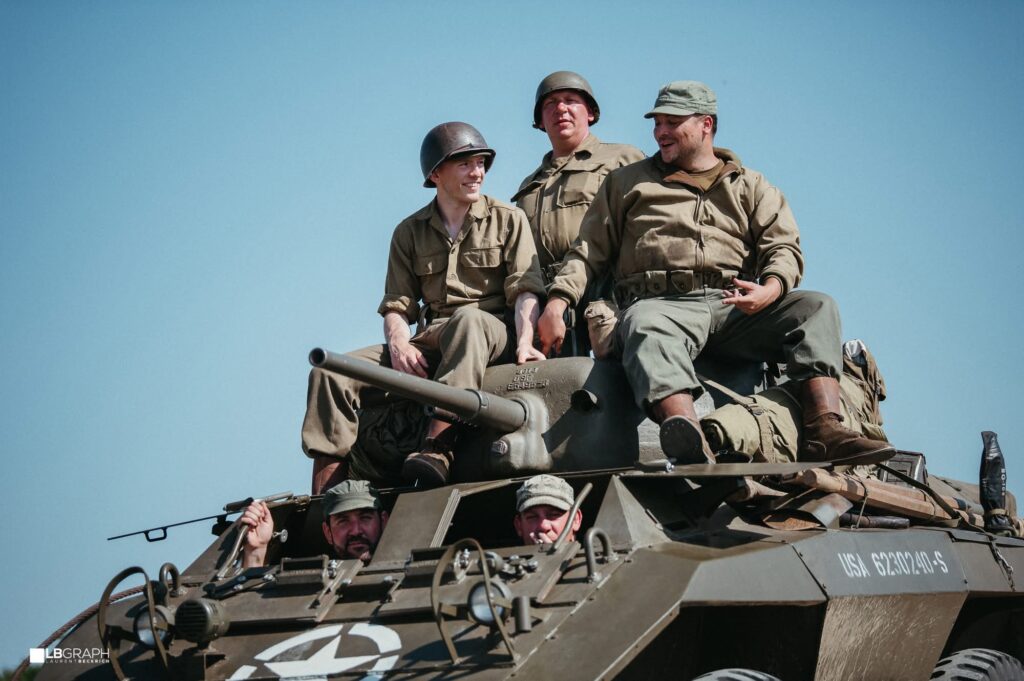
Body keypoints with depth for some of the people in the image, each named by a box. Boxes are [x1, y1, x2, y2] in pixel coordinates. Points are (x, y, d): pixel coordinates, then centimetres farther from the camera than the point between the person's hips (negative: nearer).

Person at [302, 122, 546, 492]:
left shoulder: (508, 220, 10)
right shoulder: (410, 232, 18)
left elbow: (526, 290, 0)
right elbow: (397, 305, 13)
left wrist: (525, 342, -19)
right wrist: (399, 344, -10)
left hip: (492, 334, -3)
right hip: (428, 342, 4)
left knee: (466, 319, -41)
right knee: (331, 372, -17)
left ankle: (436, 451, -51)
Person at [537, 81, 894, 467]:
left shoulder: (750, 186, 25)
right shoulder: (627, 182, 26)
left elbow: (784, 247, 12)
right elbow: (589, 249, 20)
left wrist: (769, 290, -12)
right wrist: (557, 303, 3)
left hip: (735, 309, 3)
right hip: (661, 302, -2)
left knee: (816, 308, -23)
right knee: (648, 331, -41)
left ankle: (824, 431, -39)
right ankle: (690, 443, -67)